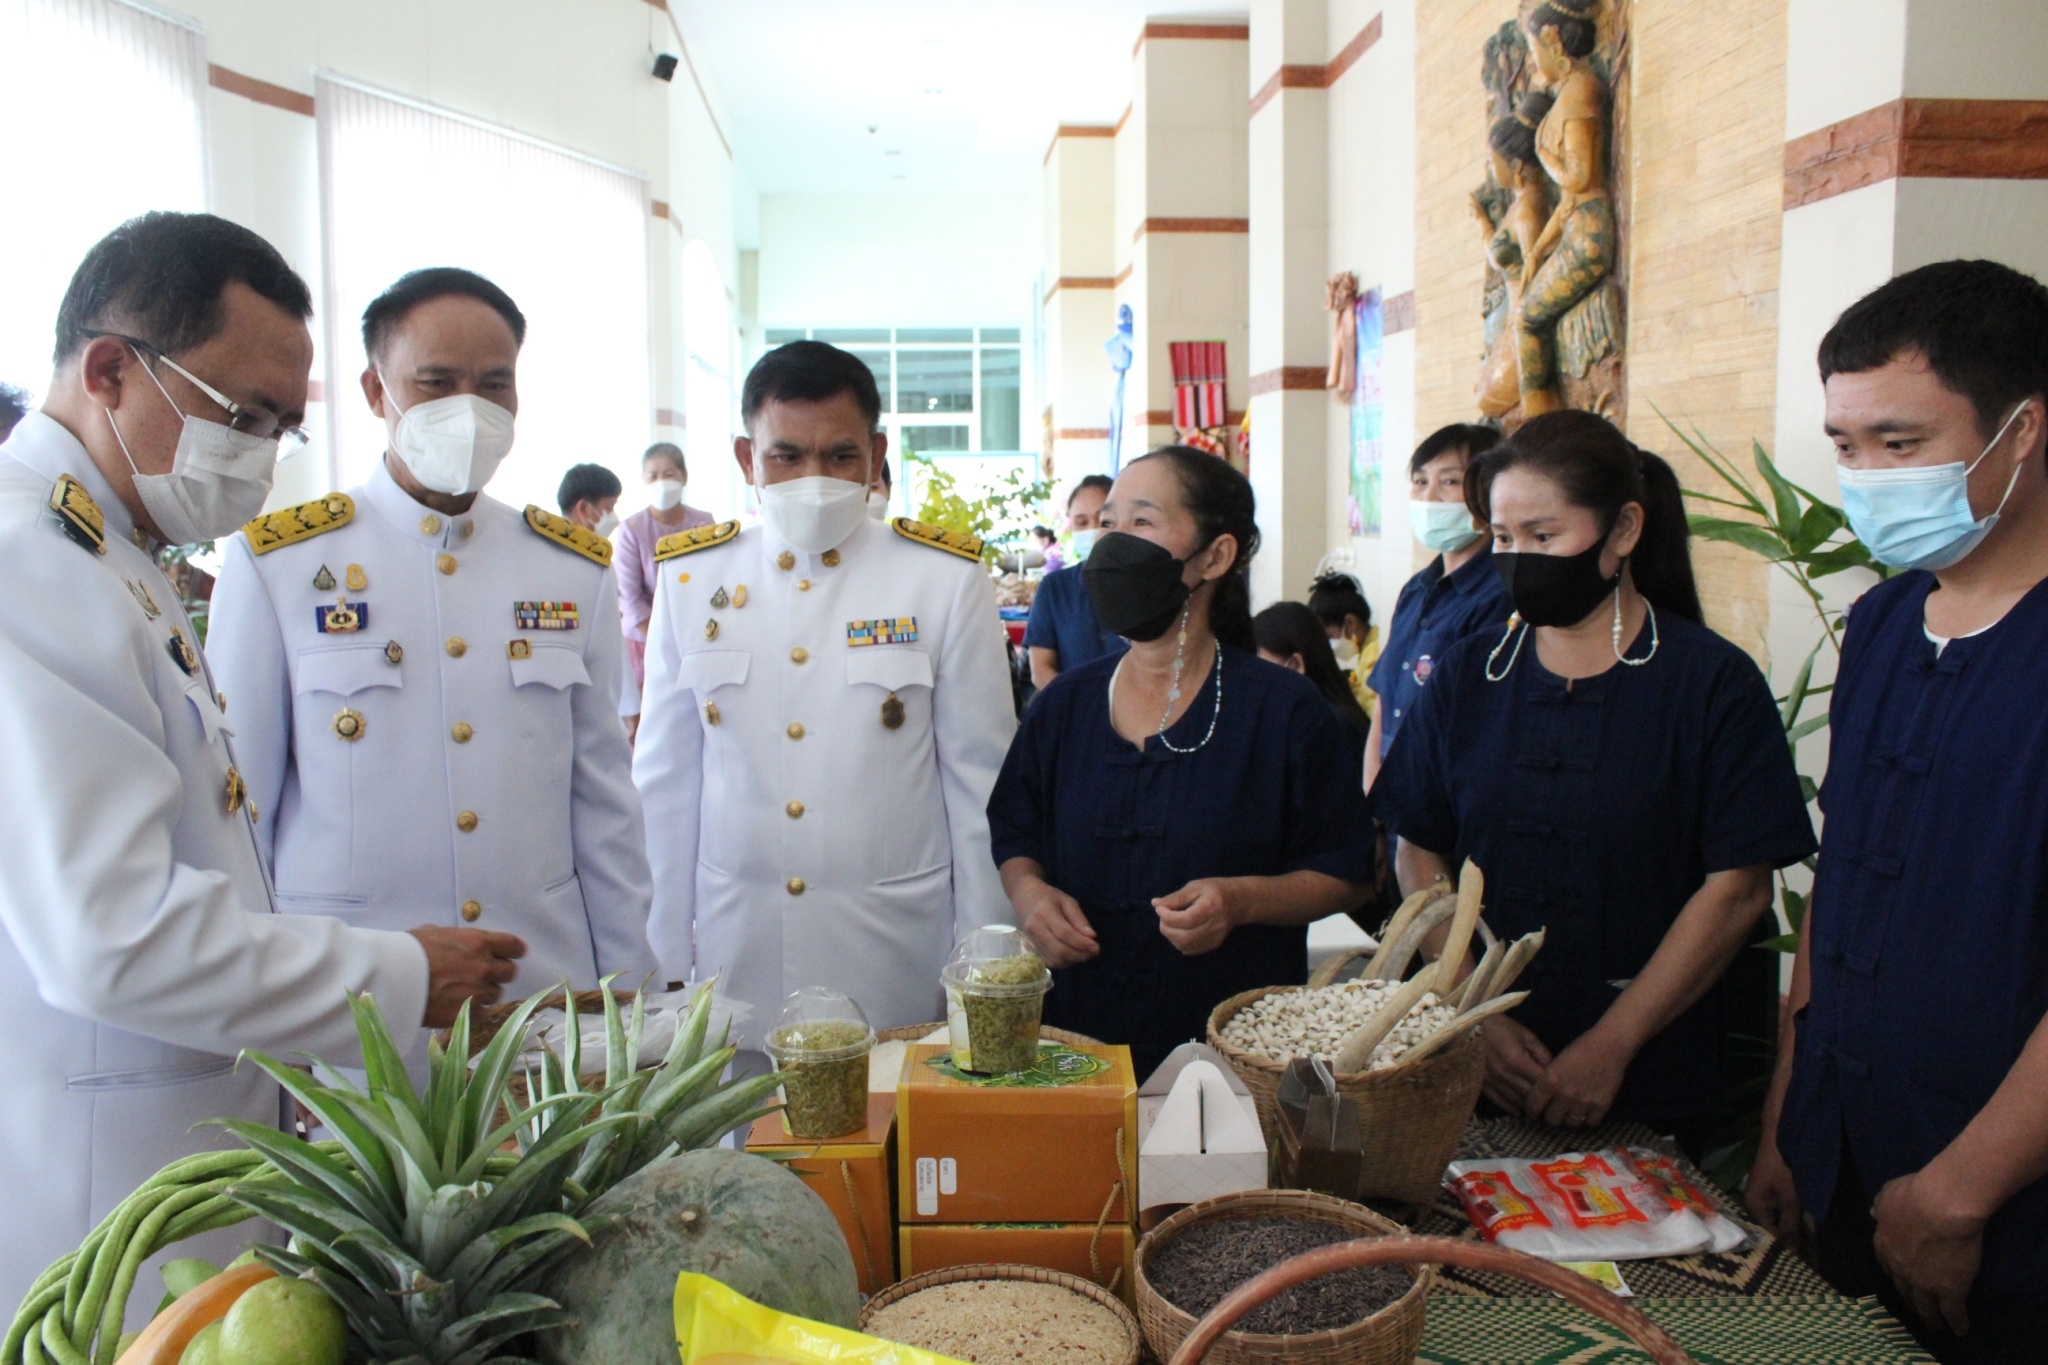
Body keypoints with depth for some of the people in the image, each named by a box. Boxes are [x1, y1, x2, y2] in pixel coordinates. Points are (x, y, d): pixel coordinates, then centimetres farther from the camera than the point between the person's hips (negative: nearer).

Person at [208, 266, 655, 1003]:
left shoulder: (575, 569, 5)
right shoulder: (274, 566, -4)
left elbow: (605, 805, 7)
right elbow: (236, 815, 0)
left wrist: (627, 994, 6)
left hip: (551, 997, 3)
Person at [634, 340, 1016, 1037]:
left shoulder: (947, 579, -4)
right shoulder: (690, 577, 2)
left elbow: (981, 785, -2)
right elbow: (666, 782, 6)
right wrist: (663, 961, 5)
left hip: (901, 955, -1)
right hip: (734, 954, 2)